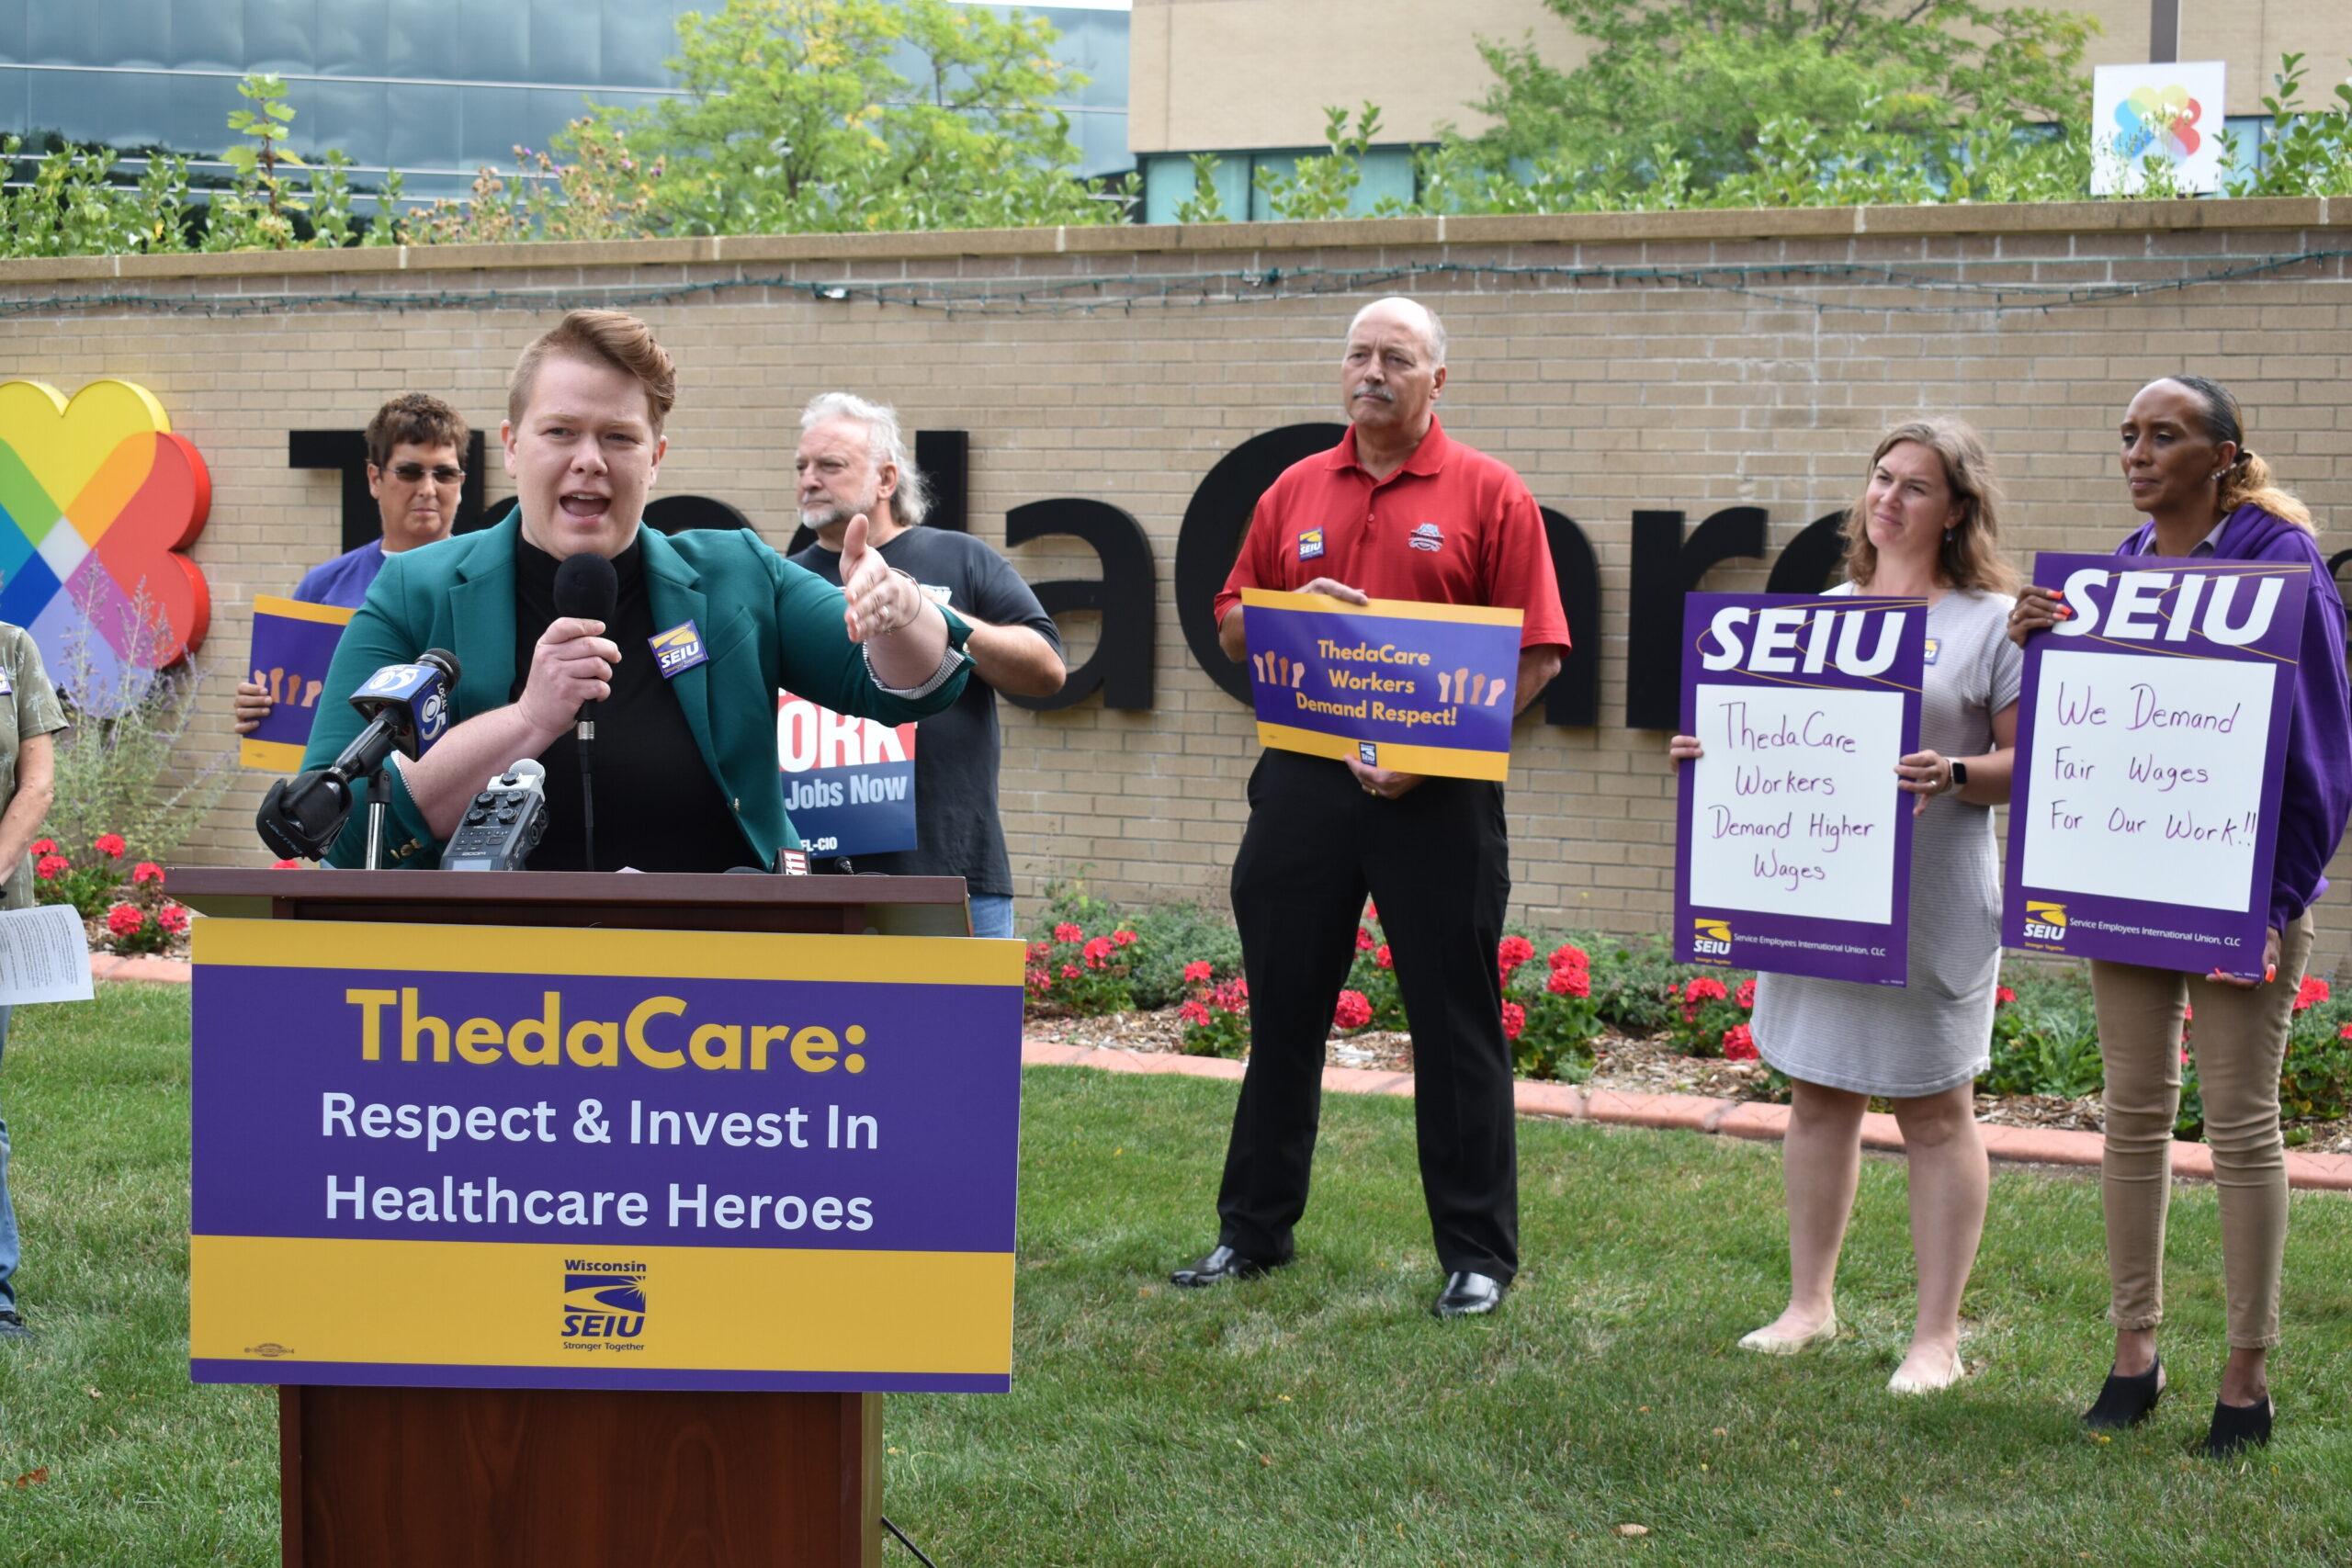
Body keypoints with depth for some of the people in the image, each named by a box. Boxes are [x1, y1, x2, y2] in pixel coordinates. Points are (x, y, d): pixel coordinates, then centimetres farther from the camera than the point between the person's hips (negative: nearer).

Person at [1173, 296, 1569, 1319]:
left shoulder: (1488, 495, -2)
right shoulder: (1297, 491, 12)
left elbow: (1536, 656, -7)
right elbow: (1232, 628, 16)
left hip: (1437, 794, -4)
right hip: (1304, 779, 4)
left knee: (1455, 1022, 2)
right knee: (1282, 1010, 11)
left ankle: (1478, 1252, 11)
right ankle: (1254, 1229, 23)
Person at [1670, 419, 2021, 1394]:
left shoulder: (1992, 621, -4)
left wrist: (1954, 776, -25)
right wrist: (1711, 750, 0)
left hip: (1930, 904, -5)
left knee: (1933, 1113, 1)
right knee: (1820, 1096, 13)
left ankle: (1937, 1337, 8)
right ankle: (1811, 1303, 26)